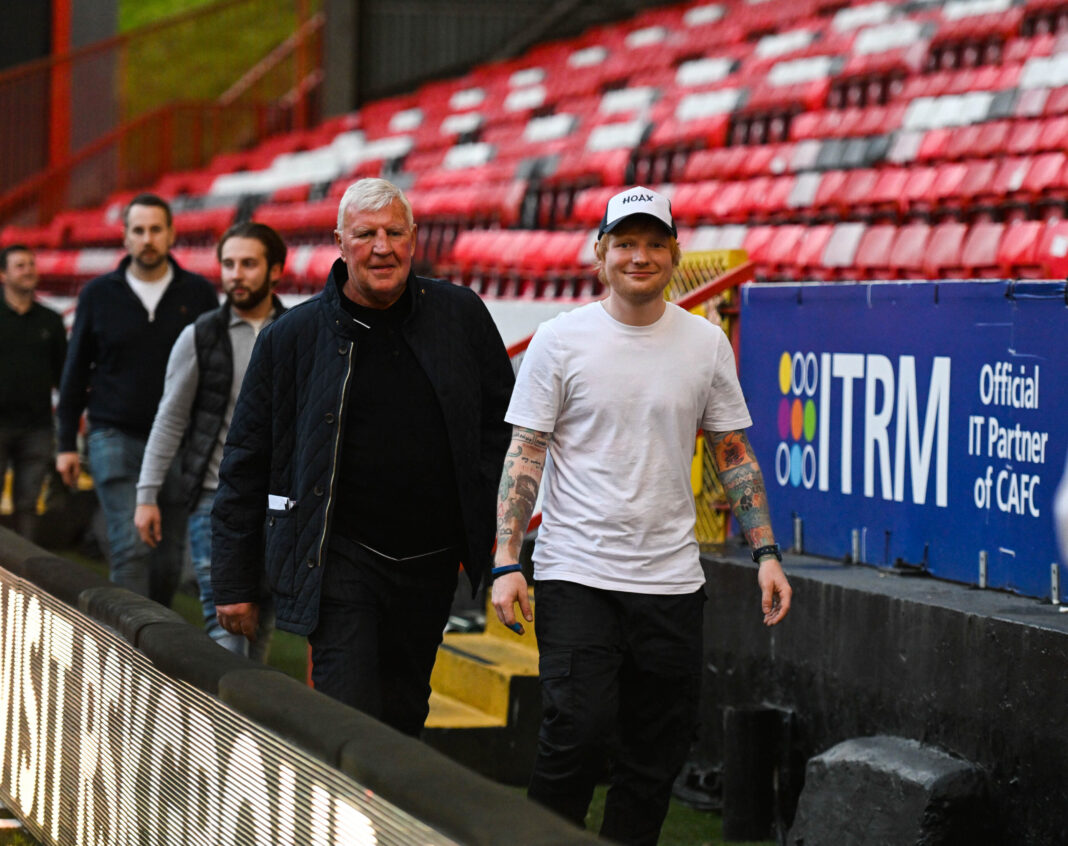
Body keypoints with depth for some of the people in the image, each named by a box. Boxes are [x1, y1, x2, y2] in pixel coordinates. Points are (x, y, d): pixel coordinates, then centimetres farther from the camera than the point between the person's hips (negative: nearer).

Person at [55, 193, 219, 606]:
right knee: (131, 546, -13)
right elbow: (76, 371, 9)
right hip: (115, 437, -1)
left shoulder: (198, 293, 4)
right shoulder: (98, 294, 3)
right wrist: (66, 443, 6)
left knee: (170, 557, 5)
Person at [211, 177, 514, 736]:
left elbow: (503, 425, 14)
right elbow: (244, 466, 3)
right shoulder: (292, 336, -1)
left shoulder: (460, 316, 4)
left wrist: (503, 537, 4)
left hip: (431, 563, 3)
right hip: (339, 559, -3)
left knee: (402, 719, 12)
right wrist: (234, 581, 2)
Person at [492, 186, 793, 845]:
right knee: (578, 734, -14)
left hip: (671, 580, 3)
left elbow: (733, 453, 12)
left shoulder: (706, 343, 6)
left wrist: (766, 552, 4)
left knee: (658, 753, 6)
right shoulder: (561, 340, -2)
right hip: (576, 574, -3)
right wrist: (507, 562, -10)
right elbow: (525, 455, -2)